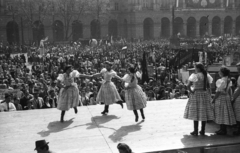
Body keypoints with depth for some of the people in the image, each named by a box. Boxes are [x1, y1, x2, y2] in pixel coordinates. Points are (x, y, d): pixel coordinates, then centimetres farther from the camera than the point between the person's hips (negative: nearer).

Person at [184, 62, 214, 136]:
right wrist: (209, 96, 12)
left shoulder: (195, 76, -12)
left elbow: (188, 86, -18)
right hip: (205, 95, 5)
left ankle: (196, 131, 4)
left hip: (196, 95, -5)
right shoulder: (207, 75, 4)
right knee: (204, 113, 10)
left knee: (195, 113, 1)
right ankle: (203, 131, 16)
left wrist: (191, 92, -4)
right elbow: (208, 87, 6)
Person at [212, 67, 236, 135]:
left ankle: (222, 130, 2)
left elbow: (218, 91, -18)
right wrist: (230, 98, 18)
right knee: (225, 113, 11)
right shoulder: (229, 80, 7)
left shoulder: (221, 81, -18)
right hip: (227, 97, 8)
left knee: (221, 114, -2)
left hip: (220, 98, -8)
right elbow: (229, 91, 11)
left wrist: (213, 99, -11)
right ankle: (224, 129, 18)